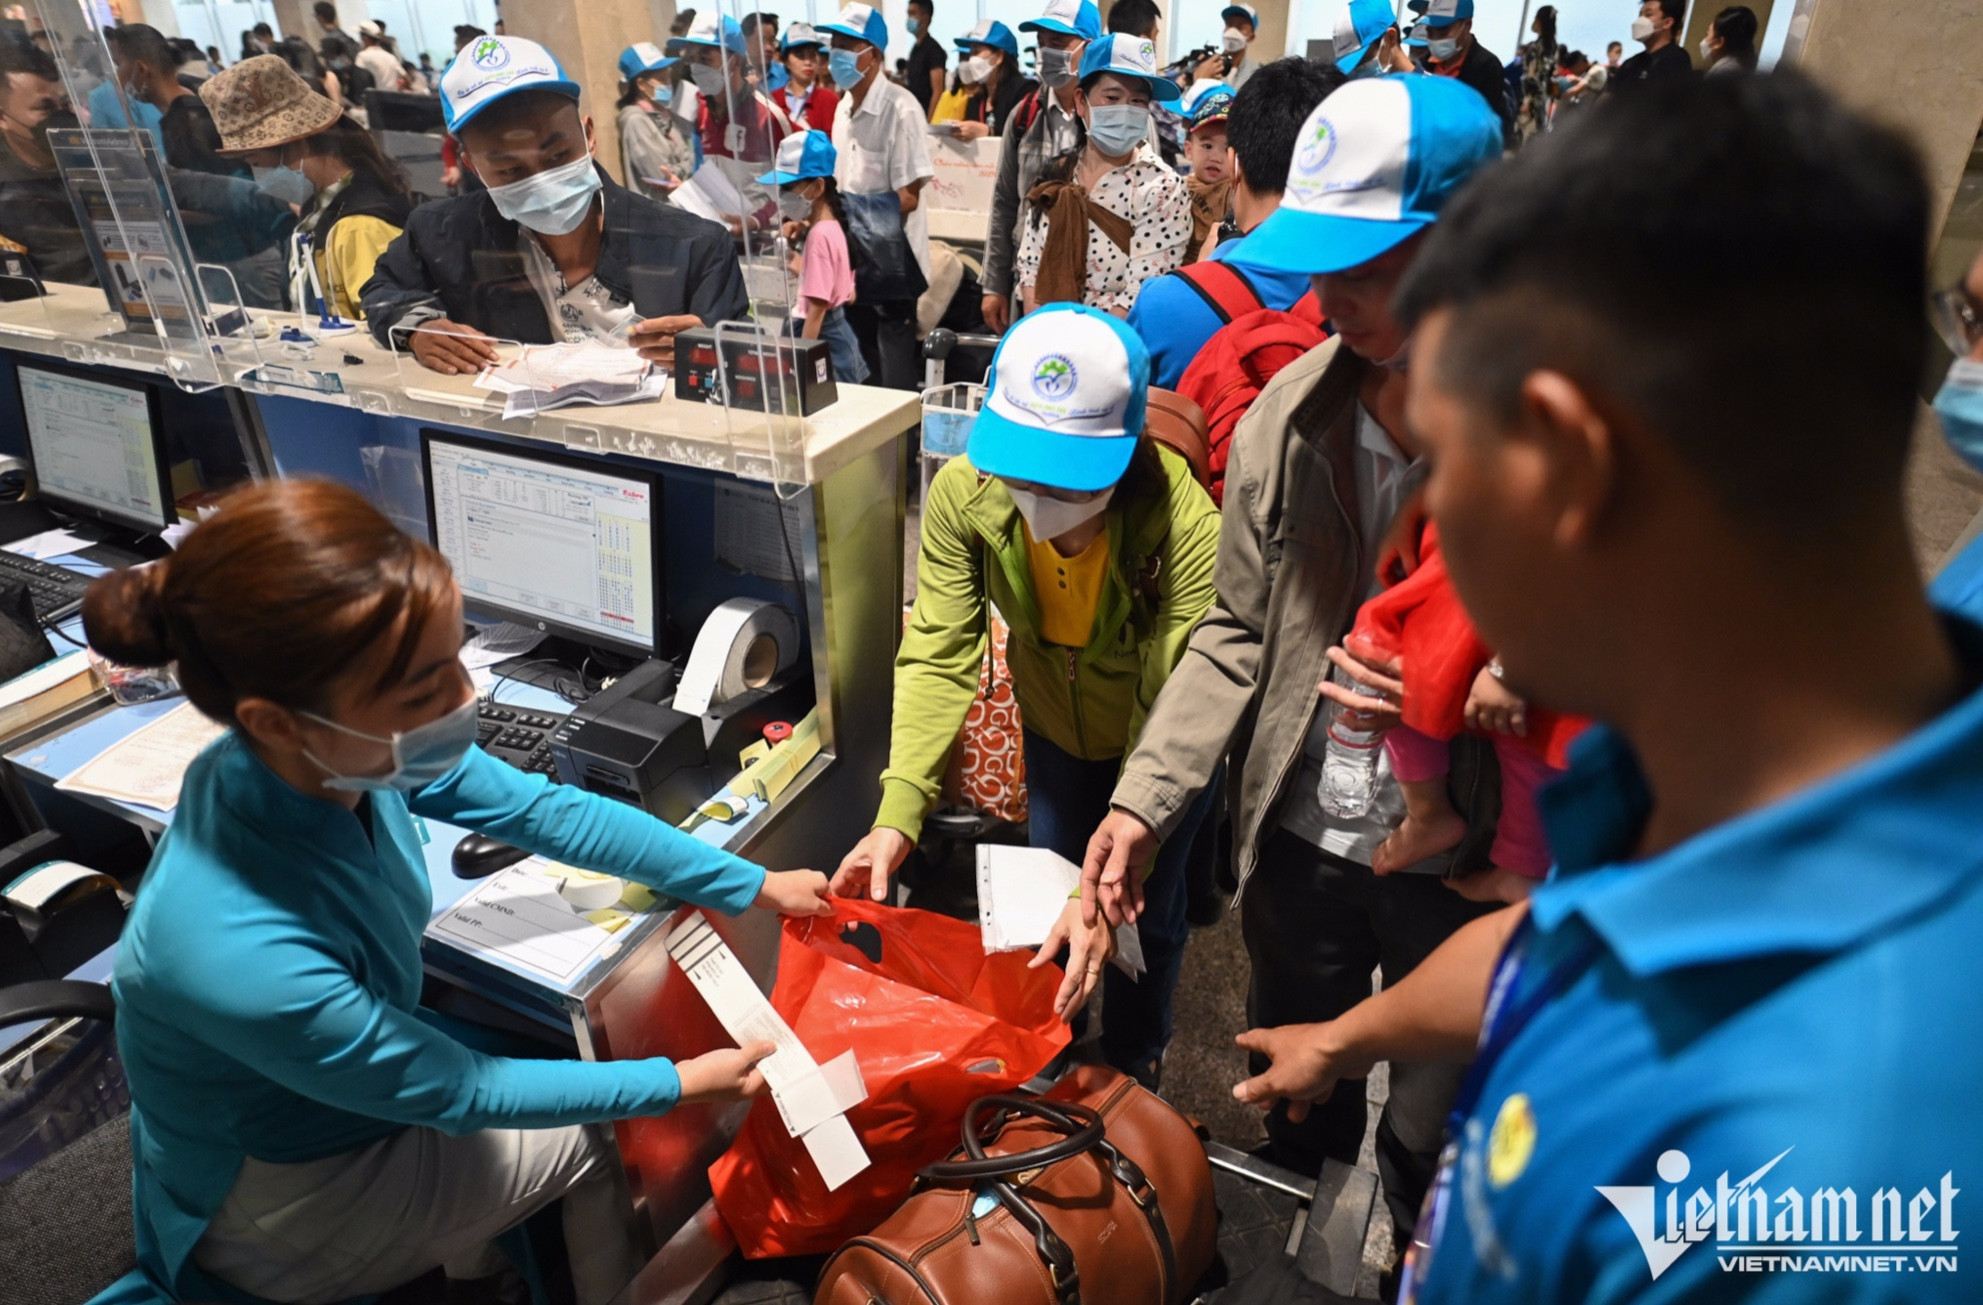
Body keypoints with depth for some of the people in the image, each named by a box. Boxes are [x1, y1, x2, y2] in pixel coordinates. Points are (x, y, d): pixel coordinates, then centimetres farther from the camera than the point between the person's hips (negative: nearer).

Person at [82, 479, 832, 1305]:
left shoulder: (342, 749, -24)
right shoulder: (243, 958, -41)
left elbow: (546, 811, -11)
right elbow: (459, 1095, -24)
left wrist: (754, 886, -5)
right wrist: (680, 1083, -14)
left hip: (361, 1062, 5)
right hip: (275, 1207, -5)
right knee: (610, 1137, 4)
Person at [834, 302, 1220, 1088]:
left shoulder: (1186, 526, -39)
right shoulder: (964, 494, -29)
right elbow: (939, 654, -27)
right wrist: (899, 814, -37)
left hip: (1154, 738, -3)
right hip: (1055, 721, 3)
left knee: (1147, 915, 13)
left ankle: (1130, 1077, 44)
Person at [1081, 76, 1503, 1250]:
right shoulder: (1287, 415, -8)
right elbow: (1240, 632, 0)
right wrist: (1146, 799, -5)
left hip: (1472, 865, -3)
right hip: (1300, 838, 4)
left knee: (1434, 1152, 21)